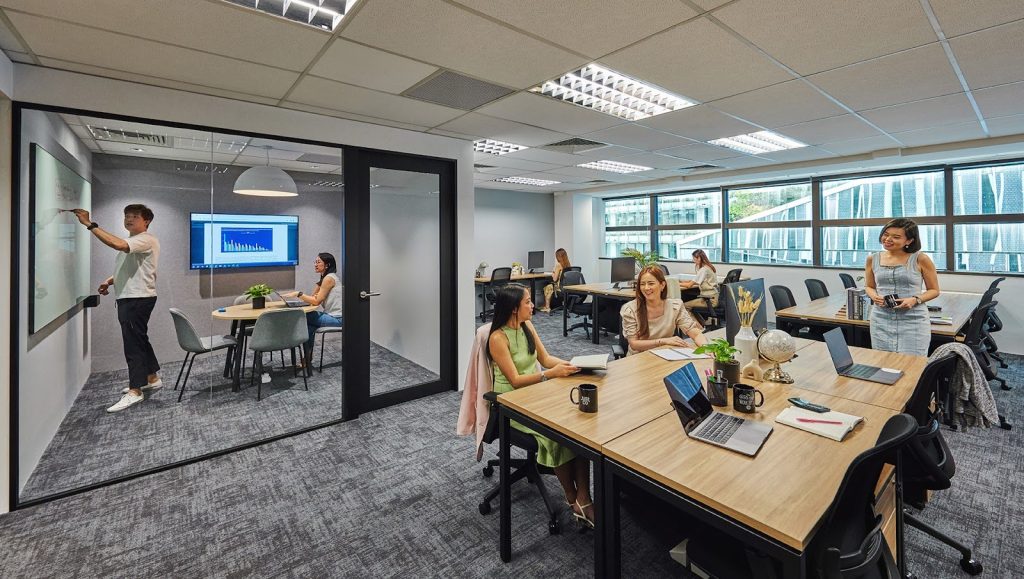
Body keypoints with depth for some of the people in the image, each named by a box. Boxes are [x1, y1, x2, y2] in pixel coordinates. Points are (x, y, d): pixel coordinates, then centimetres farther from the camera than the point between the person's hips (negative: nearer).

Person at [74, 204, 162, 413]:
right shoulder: (131, 242, 20)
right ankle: (152, 379, 28)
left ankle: (135, 391, -4)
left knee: (133, 342, -9)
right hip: (128, 298, 11)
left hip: (138, 299, -11)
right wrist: (109, 281, 13)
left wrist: (90, 224, -27)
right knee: (139, 340, 16)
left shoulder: (147, 240, -12)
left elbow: (117, 244, -31)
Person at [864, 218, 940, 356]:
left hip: (913, 320, -2)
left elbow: (934, 290, 5)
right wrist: (874, 297, -5)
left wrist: (915, 300, -14)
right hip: (881, 320, 2)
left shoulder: (920, 259, -3)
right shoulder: (873, 259, 4)